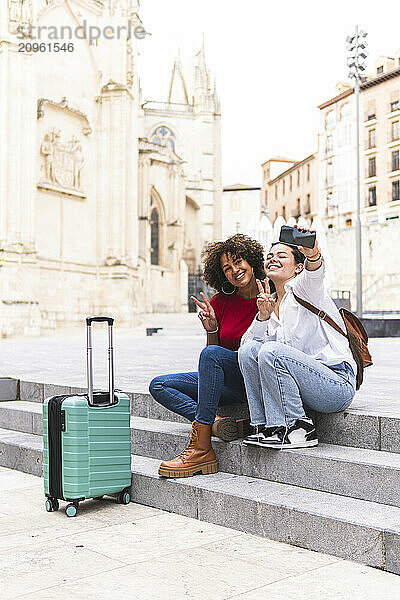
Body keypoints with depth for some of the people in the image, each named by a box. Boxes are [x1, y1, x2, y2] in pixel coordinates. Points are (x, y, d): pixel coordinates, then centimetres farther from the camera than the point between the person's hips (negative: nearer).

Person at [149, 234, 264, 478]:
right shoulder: (221, 302, 6)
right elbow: (213, 355, 7)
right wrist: (211, 330, -12)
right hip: (230, 386, 6)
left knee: (212, 354, -34)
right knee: (159, 386, -5)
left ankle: (201, 449, -32)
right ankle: (216, 422, -27)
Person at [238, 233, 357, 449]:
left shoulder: (300, 288, -3)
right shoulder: (272, 303, 18)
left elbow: (315, 273, -30)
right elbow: (246, 342, 6)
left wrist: (313, 255, -53)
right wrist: (263, 316, -11)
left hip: (338, 384, -7)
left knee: (271, 351, -27)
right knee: (249, 349, -10)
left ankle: (299, 429, -16)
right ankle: (266, 426, -8)